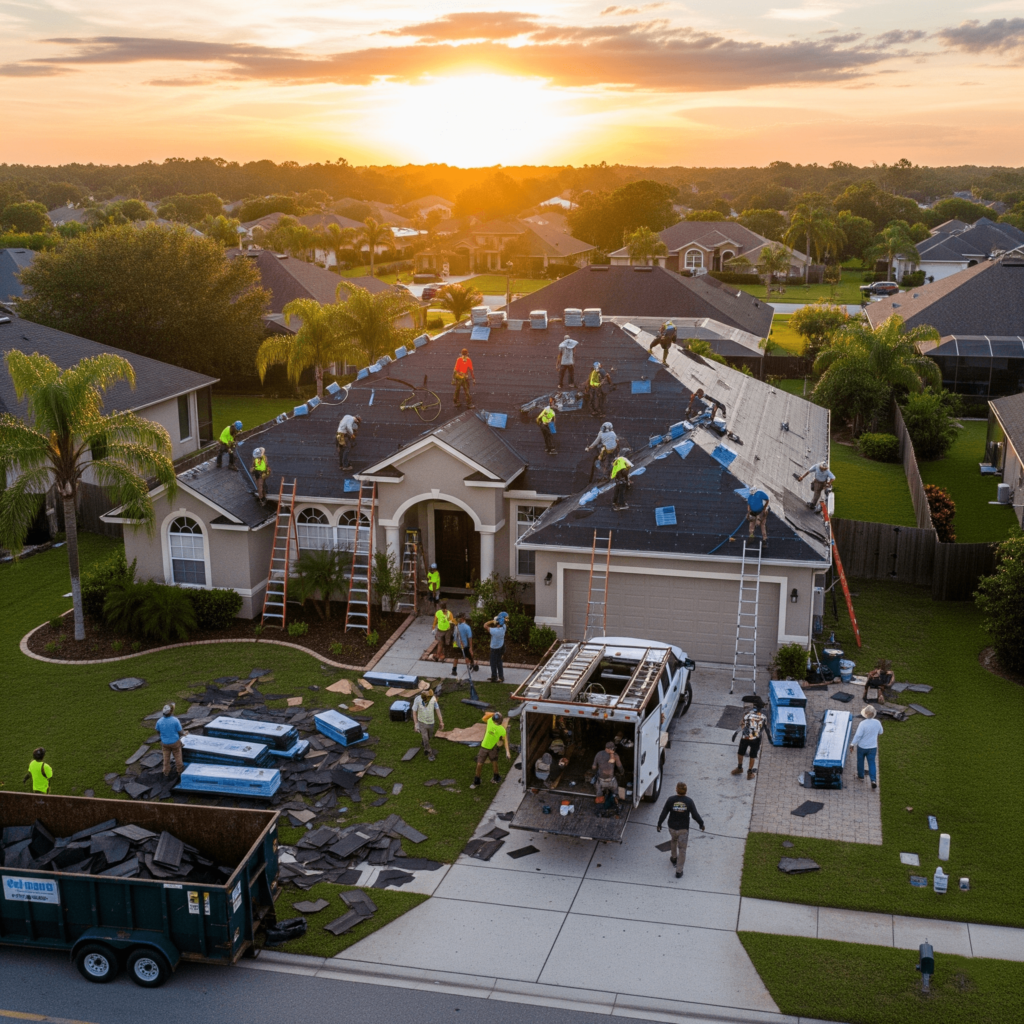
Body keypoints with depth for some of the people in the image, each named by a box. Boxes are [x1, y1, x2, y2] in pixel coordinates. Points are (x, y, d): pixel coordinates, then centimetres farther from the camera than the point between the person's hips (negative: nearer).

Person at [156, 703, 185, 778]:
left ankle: (166, 774, 32)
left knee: (166, 758, 19)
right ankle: (180, 771, 36)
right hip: (175, 742, -2)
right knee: (178, 757, 19)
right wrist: (183, 733, 7)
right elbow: (180, 732, -15)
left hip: (165, 743, 2)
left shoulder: (159, 721, -21)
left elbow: (158, 731, -1)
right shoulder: (175, 721, -28)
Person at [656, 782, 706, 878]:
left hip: (672, 827, 2)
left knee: (674, 840, 34)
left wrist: (659, 824, 5)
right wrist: (701, 823, 7)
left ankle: (673, 858, 52)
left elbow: (664, 813, -9)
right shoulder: (689, 801, -16)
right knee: (682, 849, 10)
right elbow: (695, 815, -11)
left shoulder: (671, 800, -15)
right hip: (684, 829, -2)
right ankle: (679, 871, 12)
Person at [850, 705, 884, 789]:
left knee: (860, 761, 20)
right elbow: (880, 732, 8)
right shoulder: (877, 722, -10)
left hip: (862, 747, -3)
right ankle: (873, 780, -7)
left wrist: (852, 744, -14)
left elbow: (858, 735, -24)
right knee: (872, 763, 7)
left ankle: (861, 776, 37)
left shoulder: (863, 724, -24)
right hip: (873, 747, 3)